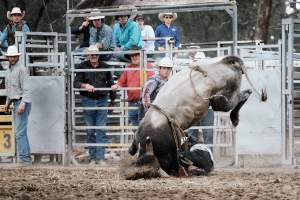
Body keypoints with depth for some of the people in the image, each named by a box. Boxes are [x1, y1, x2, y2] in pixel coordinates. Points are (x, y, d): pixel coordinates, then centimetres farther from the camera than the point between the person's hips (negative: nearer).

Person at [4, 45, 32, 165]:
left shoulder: (21, 69, -13)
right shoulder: (9, 70, 16)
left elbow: (26, 89, -18)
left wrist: (23, 104, -27)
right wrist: (7, 103, 25)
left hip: (22, 102, -10)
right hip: (15, 102, 10)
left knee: (20, 132, -15)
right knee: (20, 132, 12)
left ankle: (24, 159, -17)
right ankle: (27, 158, 18)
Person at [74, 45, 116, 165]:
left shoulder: (104, 67, 7)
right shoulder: (82, 67, 2)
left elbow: (110, 83, 15)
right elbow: (76, 83, -5)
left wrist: (112, 100, 13)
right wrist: (84, 85, -25)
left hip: (102, 101, 0)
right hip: (88, 101, 0)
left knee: (101, 130, -5)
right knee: (90, 131, 5)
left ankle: (100, 158, -5)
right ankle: (92, 158, 12)